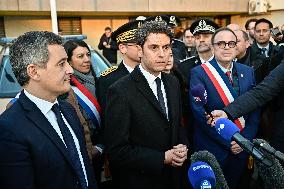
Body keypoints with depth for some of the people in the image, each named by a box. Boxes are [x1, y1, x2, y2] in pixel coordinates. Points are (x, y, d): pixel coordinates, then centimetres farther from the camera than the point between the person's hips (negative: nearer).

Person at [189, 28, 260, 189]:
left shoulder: (248, 72, 3)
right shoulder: (199, 73, -11)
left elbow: (255, 108, 2)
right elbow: (200, 112, -18)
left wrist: (245, 139, -10)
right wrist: (228, 142, -17)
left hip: (241, 148, 4)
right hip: (211, 149, -4)